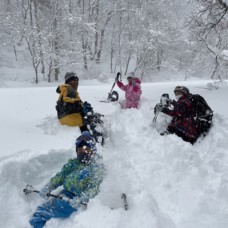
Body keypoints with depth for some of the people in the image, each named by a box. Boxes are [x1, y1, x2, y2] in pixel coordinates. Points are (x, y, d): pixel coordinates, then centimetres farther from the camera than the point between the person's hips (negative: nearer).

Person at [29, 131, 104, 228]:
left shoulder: (96, 167, -6)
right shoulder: (73, 163, 15)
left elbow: (93, 187, -15)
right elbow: (60, 176, 14)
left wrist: (81, 200, -29)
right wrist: (48, 188, 0)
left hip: (76, 200, -7)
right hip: (65, 194, 7)